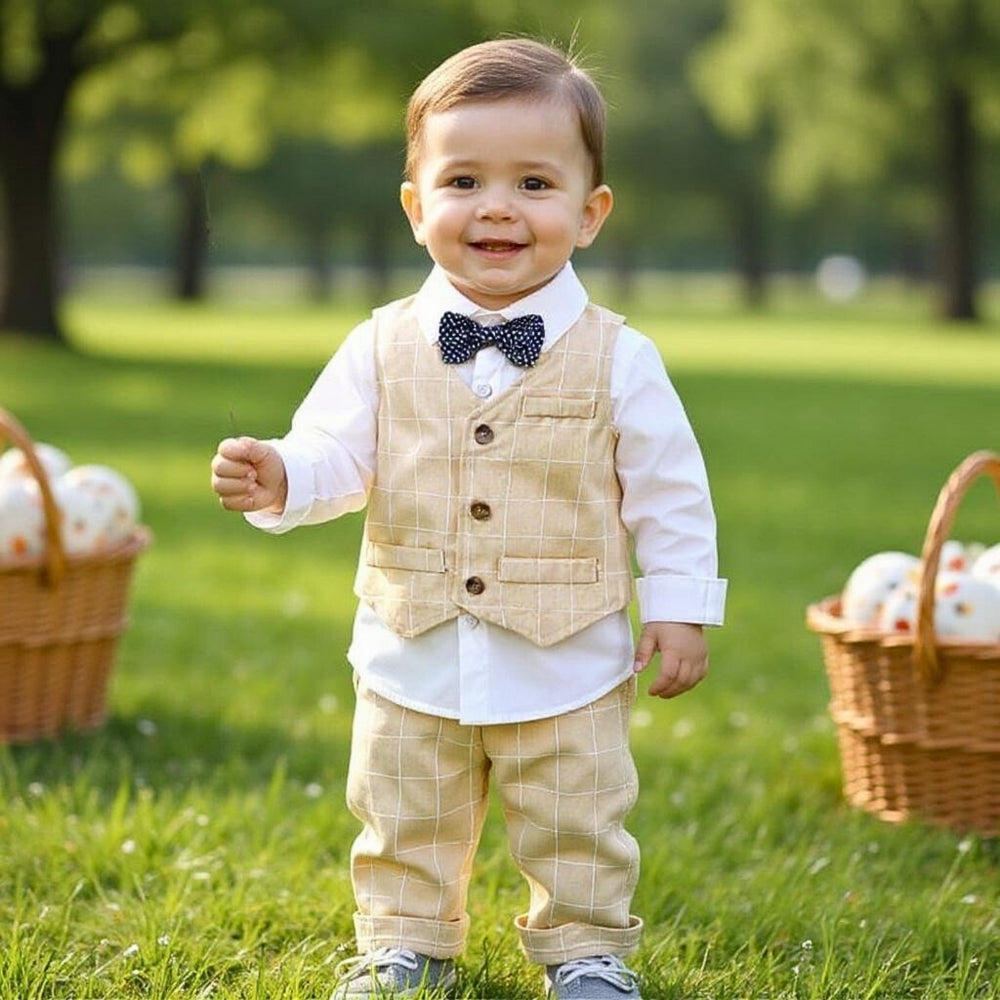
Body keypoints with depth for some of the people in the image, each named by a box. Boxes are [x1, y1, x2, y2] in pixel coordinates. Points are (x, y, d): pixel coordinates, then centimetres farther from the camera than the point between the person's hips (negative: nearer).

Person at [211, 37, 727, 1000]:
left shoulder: (617, 360, -7)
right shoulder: (383, 349, -3)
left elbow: (670, 493, -2)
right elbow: (337, 456, -3)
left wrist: (680, 607, -4)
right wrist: (277, 478, -23)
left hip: (568, 669, -2)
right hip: (412, 665, 2)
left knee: (576, 832, 12)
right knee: (404, 826, 15)